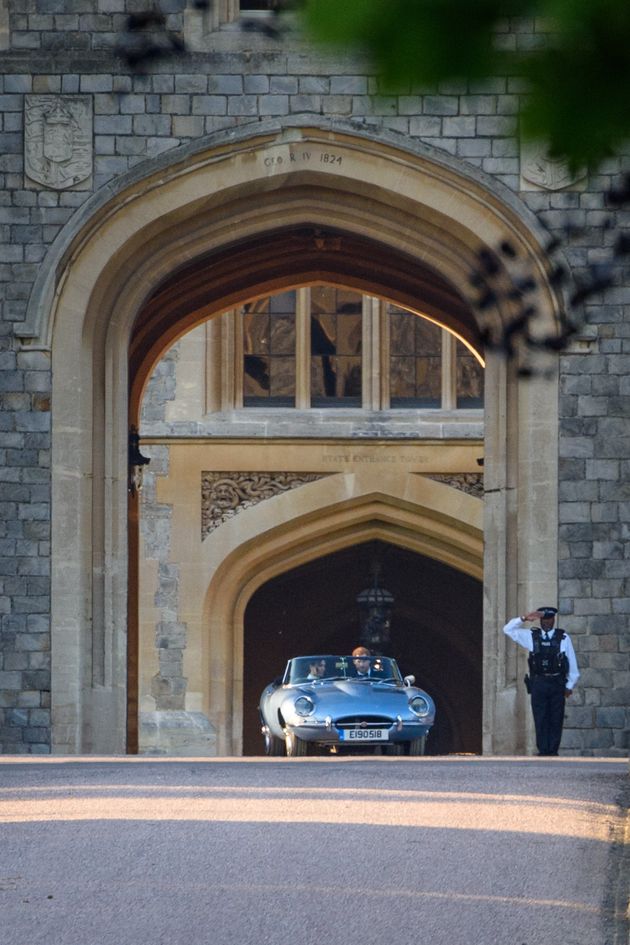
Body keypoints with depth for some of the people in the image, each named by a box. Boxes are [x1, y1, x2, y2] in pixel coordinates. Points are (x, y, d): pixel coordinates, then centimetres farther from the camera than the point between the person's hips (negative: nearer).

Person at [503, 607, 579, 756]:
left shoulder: (563, 638, 6)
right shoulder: (531, 636, 10)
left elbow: (572, 664, 9)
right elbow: (508, 630, 11)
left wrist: (569, 686, 6)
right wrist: (524, 619, -2)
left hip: (557, 684, -1)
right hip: (538, 684, 1)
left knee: (556, 721, -2)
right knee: (541, 721, -3)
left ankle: (553, 751, 1)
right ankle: (543, 751, -3)